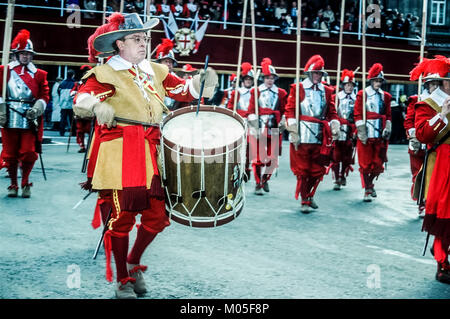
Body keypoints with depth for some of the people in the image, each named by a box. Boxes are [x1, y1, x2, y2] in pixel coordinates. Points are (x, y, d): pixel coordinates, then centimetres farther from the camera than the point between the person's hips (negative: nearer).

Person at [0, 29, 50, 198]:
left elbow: (45, 95, 6)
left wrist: (36, 108, -11)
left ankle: (25, 183, 14)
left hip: (30, 119, 0)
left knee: (28, 153, -3)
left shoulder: (39, 74, 10)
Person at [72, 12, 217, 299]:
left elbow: (183, 89, 15)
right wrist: (97, 105, -36)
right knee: (121, 216, -2)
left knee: (157, 215, 3)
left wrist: (202, 81, -6)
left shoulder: (155, 71, 17)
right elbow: (81, 99, -14)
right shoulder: (105, 74, -1)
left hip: (151, 151, 5)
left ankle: (134, 263, 29)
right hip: (119, 154, -5)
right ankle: (123, 280, 15)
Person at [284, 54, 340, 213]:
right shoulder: (297, 88, 0)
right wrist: (294, 132, -11)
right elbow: (290, 110, -4)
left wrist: (335, 128, 0)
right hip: (302, 135, -4)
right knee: (302, 170, 1)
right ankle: (305, 201, 11)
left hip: (319, 137, 4)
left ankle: (309, 195, 29)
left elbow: (332, 113, 15)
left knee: (318, 170, 8)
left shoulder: (326, 91, 13)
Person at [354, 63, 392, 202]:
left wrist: (387, 128, 1)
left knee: (378, 164, 6)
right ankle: (367, 190, 11)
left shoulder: (385, 96, 12)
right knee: (365, 163, 0)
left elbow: (388, 115, 16)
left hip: (380, 135, 4)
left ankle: (370, 183, 31)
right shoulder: (362, 94, 0)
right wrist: (362, 132, -10)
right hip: (366, 135, -4)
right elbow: (357, 114, -4)